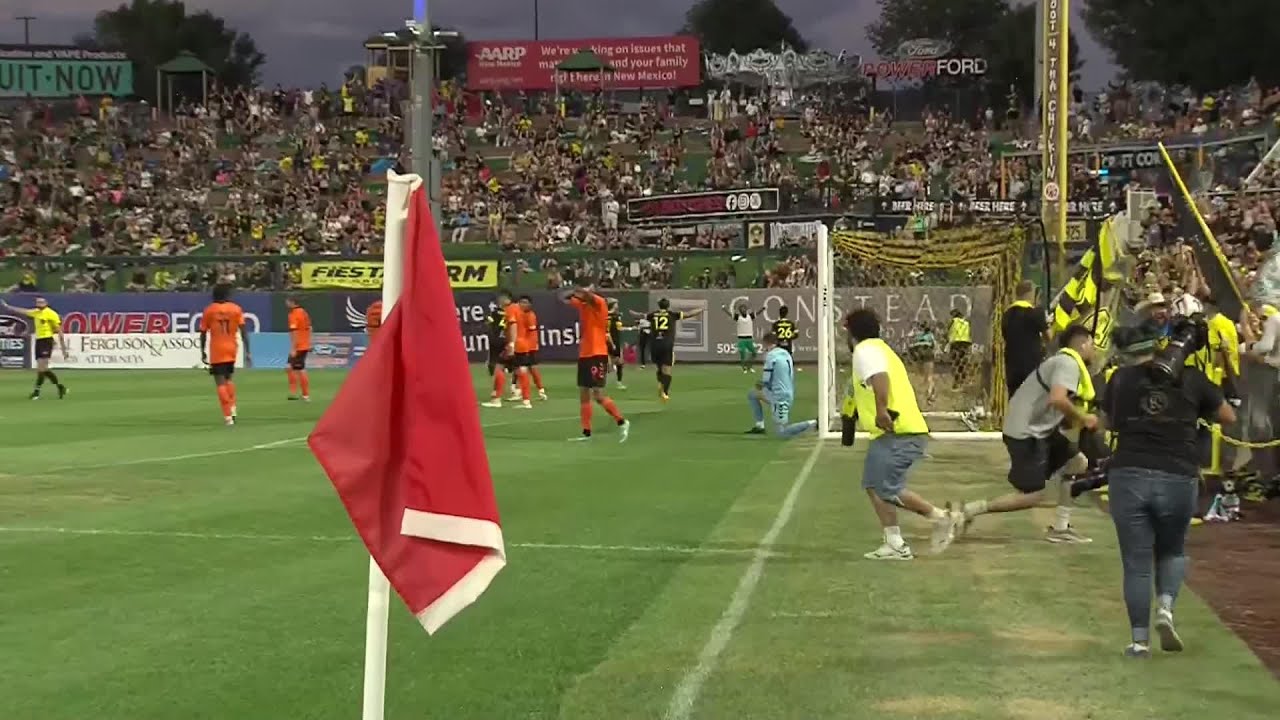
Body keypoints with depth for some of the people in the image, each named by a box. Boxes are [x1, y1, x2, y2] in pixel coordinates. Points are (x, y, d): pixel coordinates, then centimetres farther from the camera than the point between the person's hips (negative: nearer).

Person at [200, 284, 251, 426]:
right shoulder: (236, 309, 0)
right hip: (231, 349, 2)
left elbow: (203, 333, 1)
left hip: (216, 351, -2)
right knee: (228, 377, 23)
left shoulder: (209, 311, -1)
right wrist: (247, 351, -6)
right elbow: (243, 330, -7)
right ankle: (232, 409, 11)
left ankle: (228, 416, -8)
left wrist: (203, 352, 12)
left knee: (220, 383, -1)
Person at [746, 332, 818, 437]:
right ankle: (759, 426, 21)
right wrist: (762, 385, 17)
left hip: (779, 397, -9)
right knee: (751, 394, 23)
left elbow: (766, 382, -15)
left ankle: (813, 424, -14)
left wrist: (760, 384, 7)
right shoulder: (786, 354, 9)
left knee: (781, 432, -6)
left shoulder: (771, 356, -16)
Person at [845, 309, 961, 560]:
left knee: (887, 489, -13)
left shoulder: (865, 350, -7)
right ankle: (895, 544, 9)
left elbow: (880, 377, -26)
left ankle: (942, 517, -6)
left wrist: (882, 410, -35)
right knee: (873, 485, 12)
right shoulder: (880, 348, 25)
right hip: (898, 432, 11)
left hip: (898, 433, -11)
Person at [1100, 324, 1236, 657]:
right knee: (1173, 550, 24)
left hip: (1128, 476, 0)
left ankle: (1139, 640, 6)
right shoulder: (1191, 378, 4)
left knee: (1136, 564, 8)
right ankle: (1165, 608, 1)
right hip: (1178, 480, 0)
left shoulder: (1120, 380, 5)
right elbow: (1229, 417, 15)